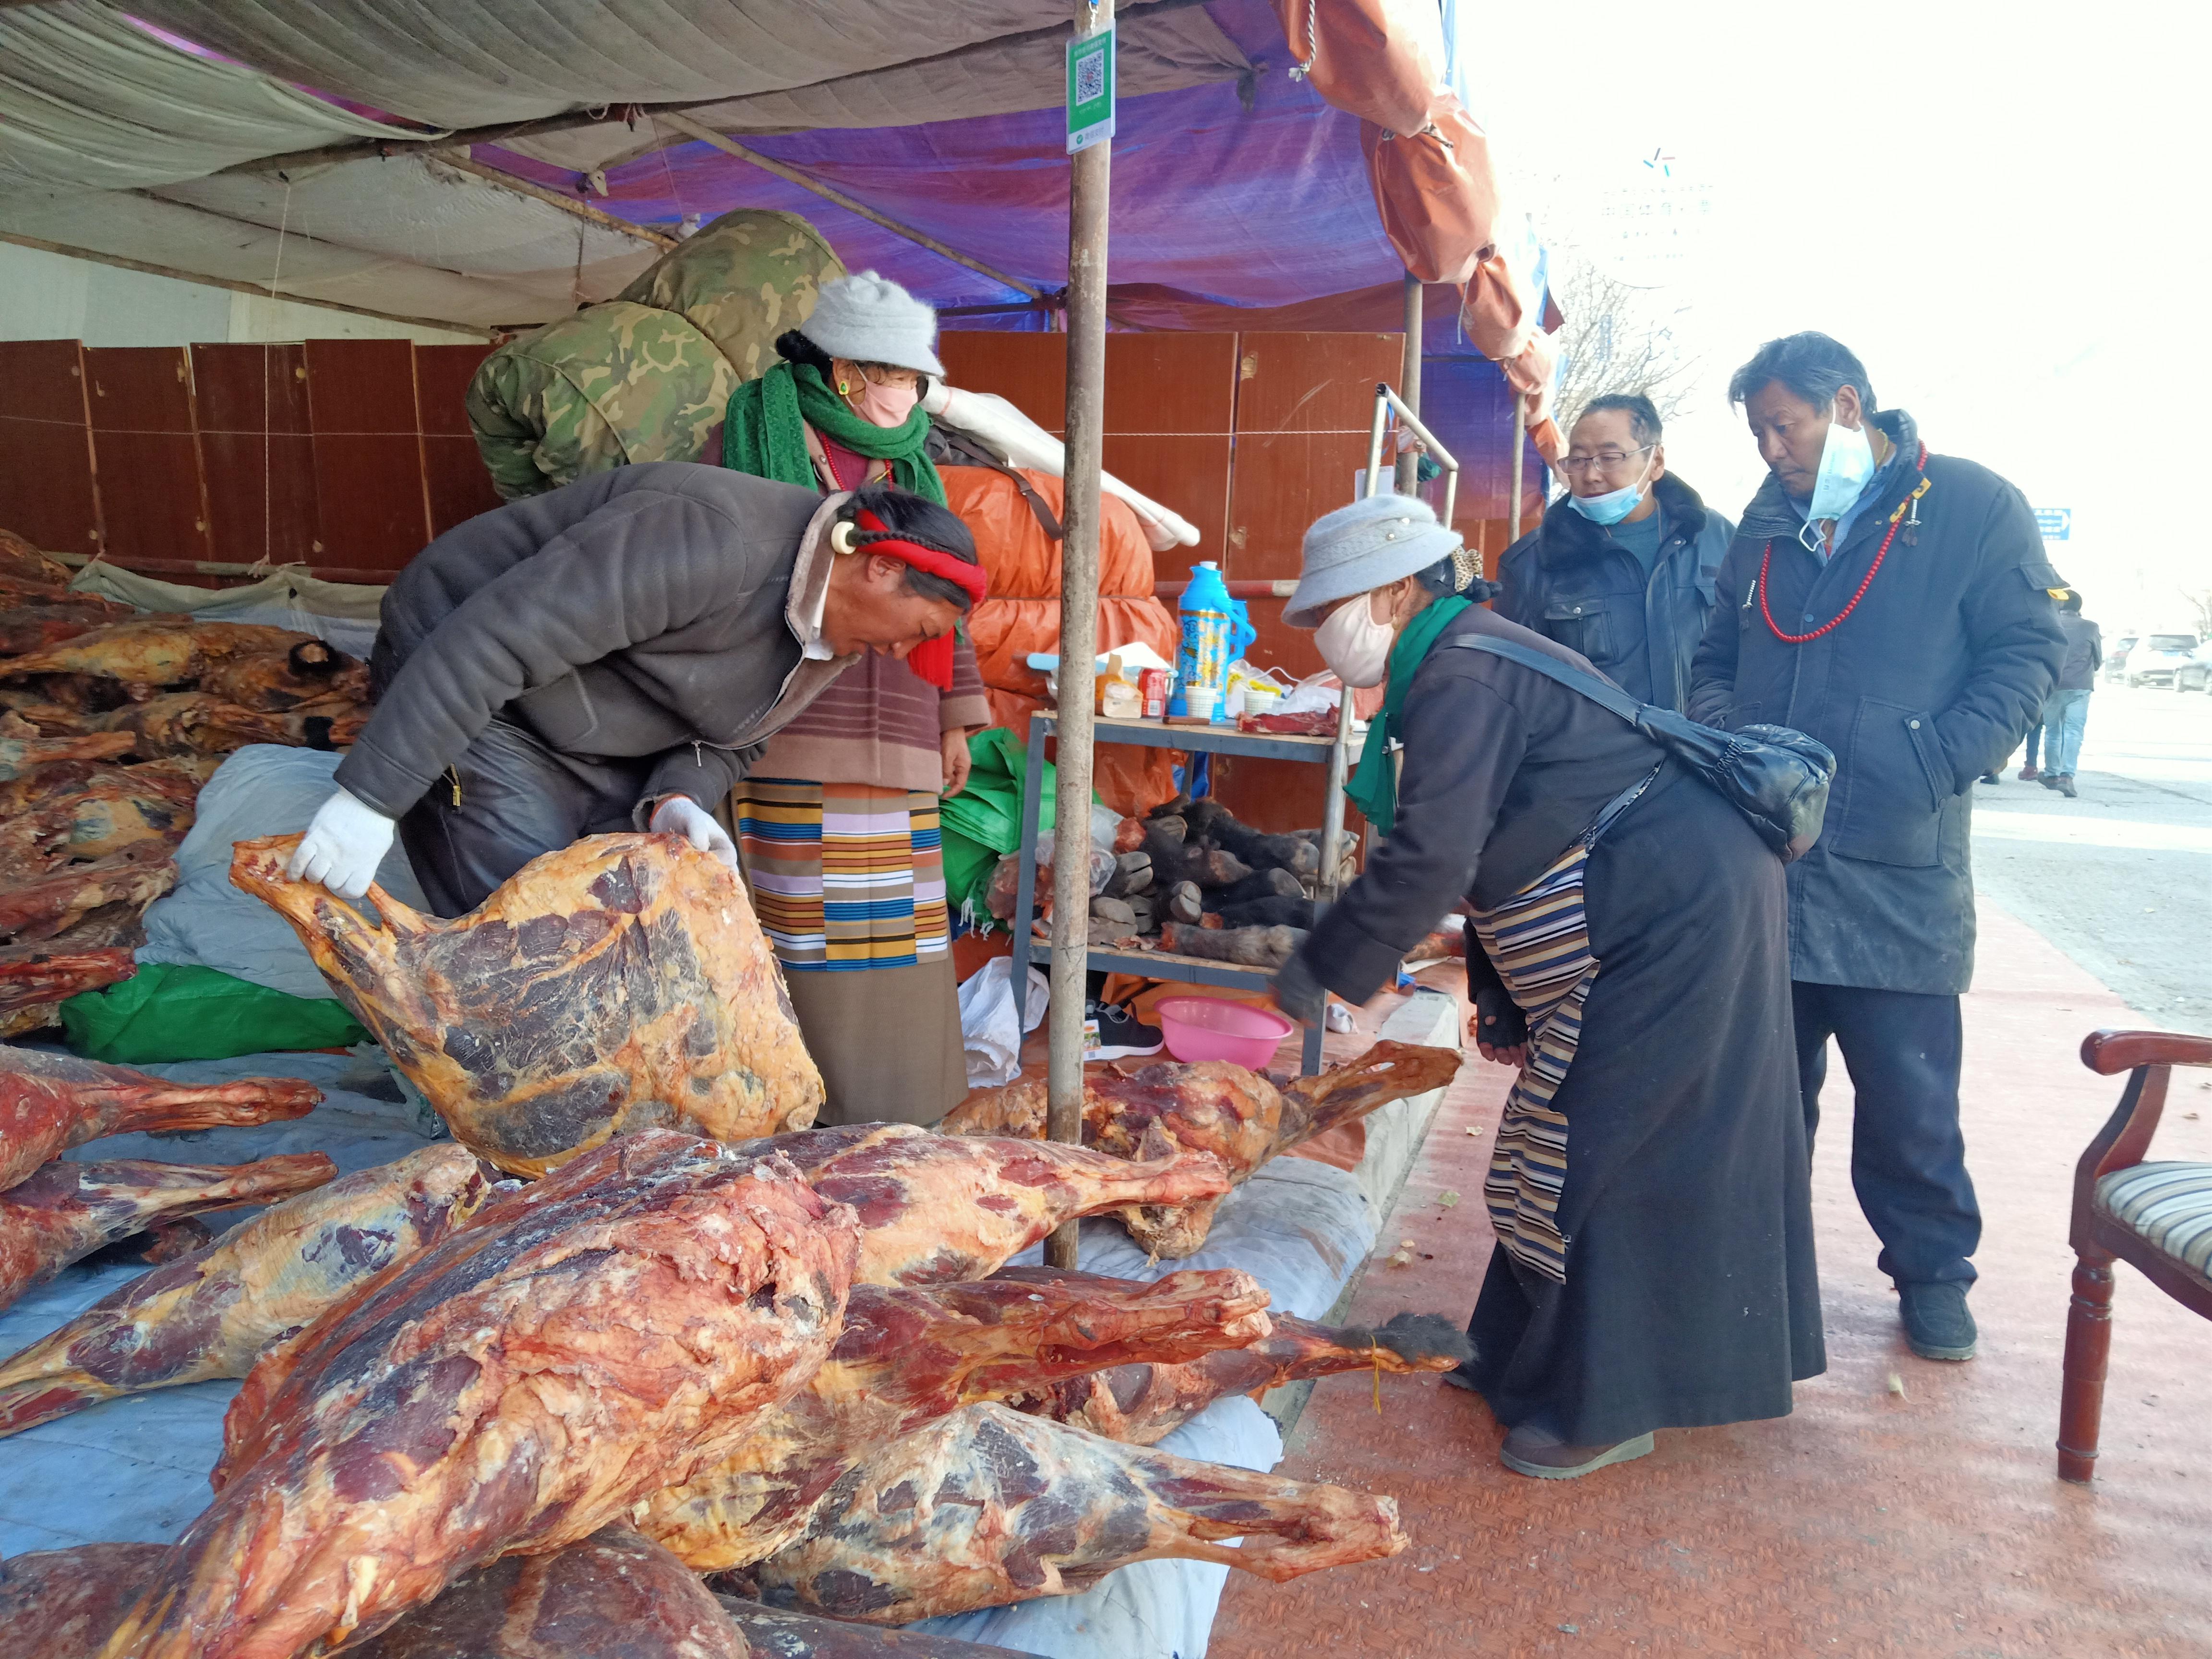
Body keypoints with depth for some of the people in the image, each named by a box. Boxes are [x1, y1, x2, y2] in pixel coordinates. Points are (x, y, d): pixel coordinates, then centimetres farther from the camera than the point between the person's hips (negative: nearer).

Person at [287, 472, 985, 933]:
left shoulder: (831, 636, -2)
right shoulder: (715, 541, -33)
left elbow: (724, 742, 5)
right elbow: (495, 635, -34)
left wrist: (675, 800, -19)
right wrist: (371, 797, -33)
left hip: (600, 752, 9)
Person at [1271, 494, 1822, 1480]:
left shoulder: (1461, 676, -18)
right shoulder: (1469, 664, 16)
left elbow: (1430, 858, -27)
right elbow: (1497, 850, 19)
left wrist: (1320, 971, -17)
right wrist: (1498, 993, 20)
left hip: (1667, 912, -11)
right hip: (1670, 907, 11)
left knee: (1600, 1157, -3)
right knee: (1558, 1142, 17)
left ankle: (1604, 1409, 11)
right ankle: (1526, 1359, 30)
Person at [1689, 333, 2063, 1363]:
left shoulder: (1973, 507, -1)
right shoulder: (1767, 525, 14)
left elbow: (2027, 653, -4)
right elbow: (1718, 660, 20)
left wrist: (1933, 769, -16)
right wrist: (1723, 740, 0)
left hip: (1897, 872, -4)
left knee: (1909, 1093, 5)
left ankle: (1932, 1276, 25)